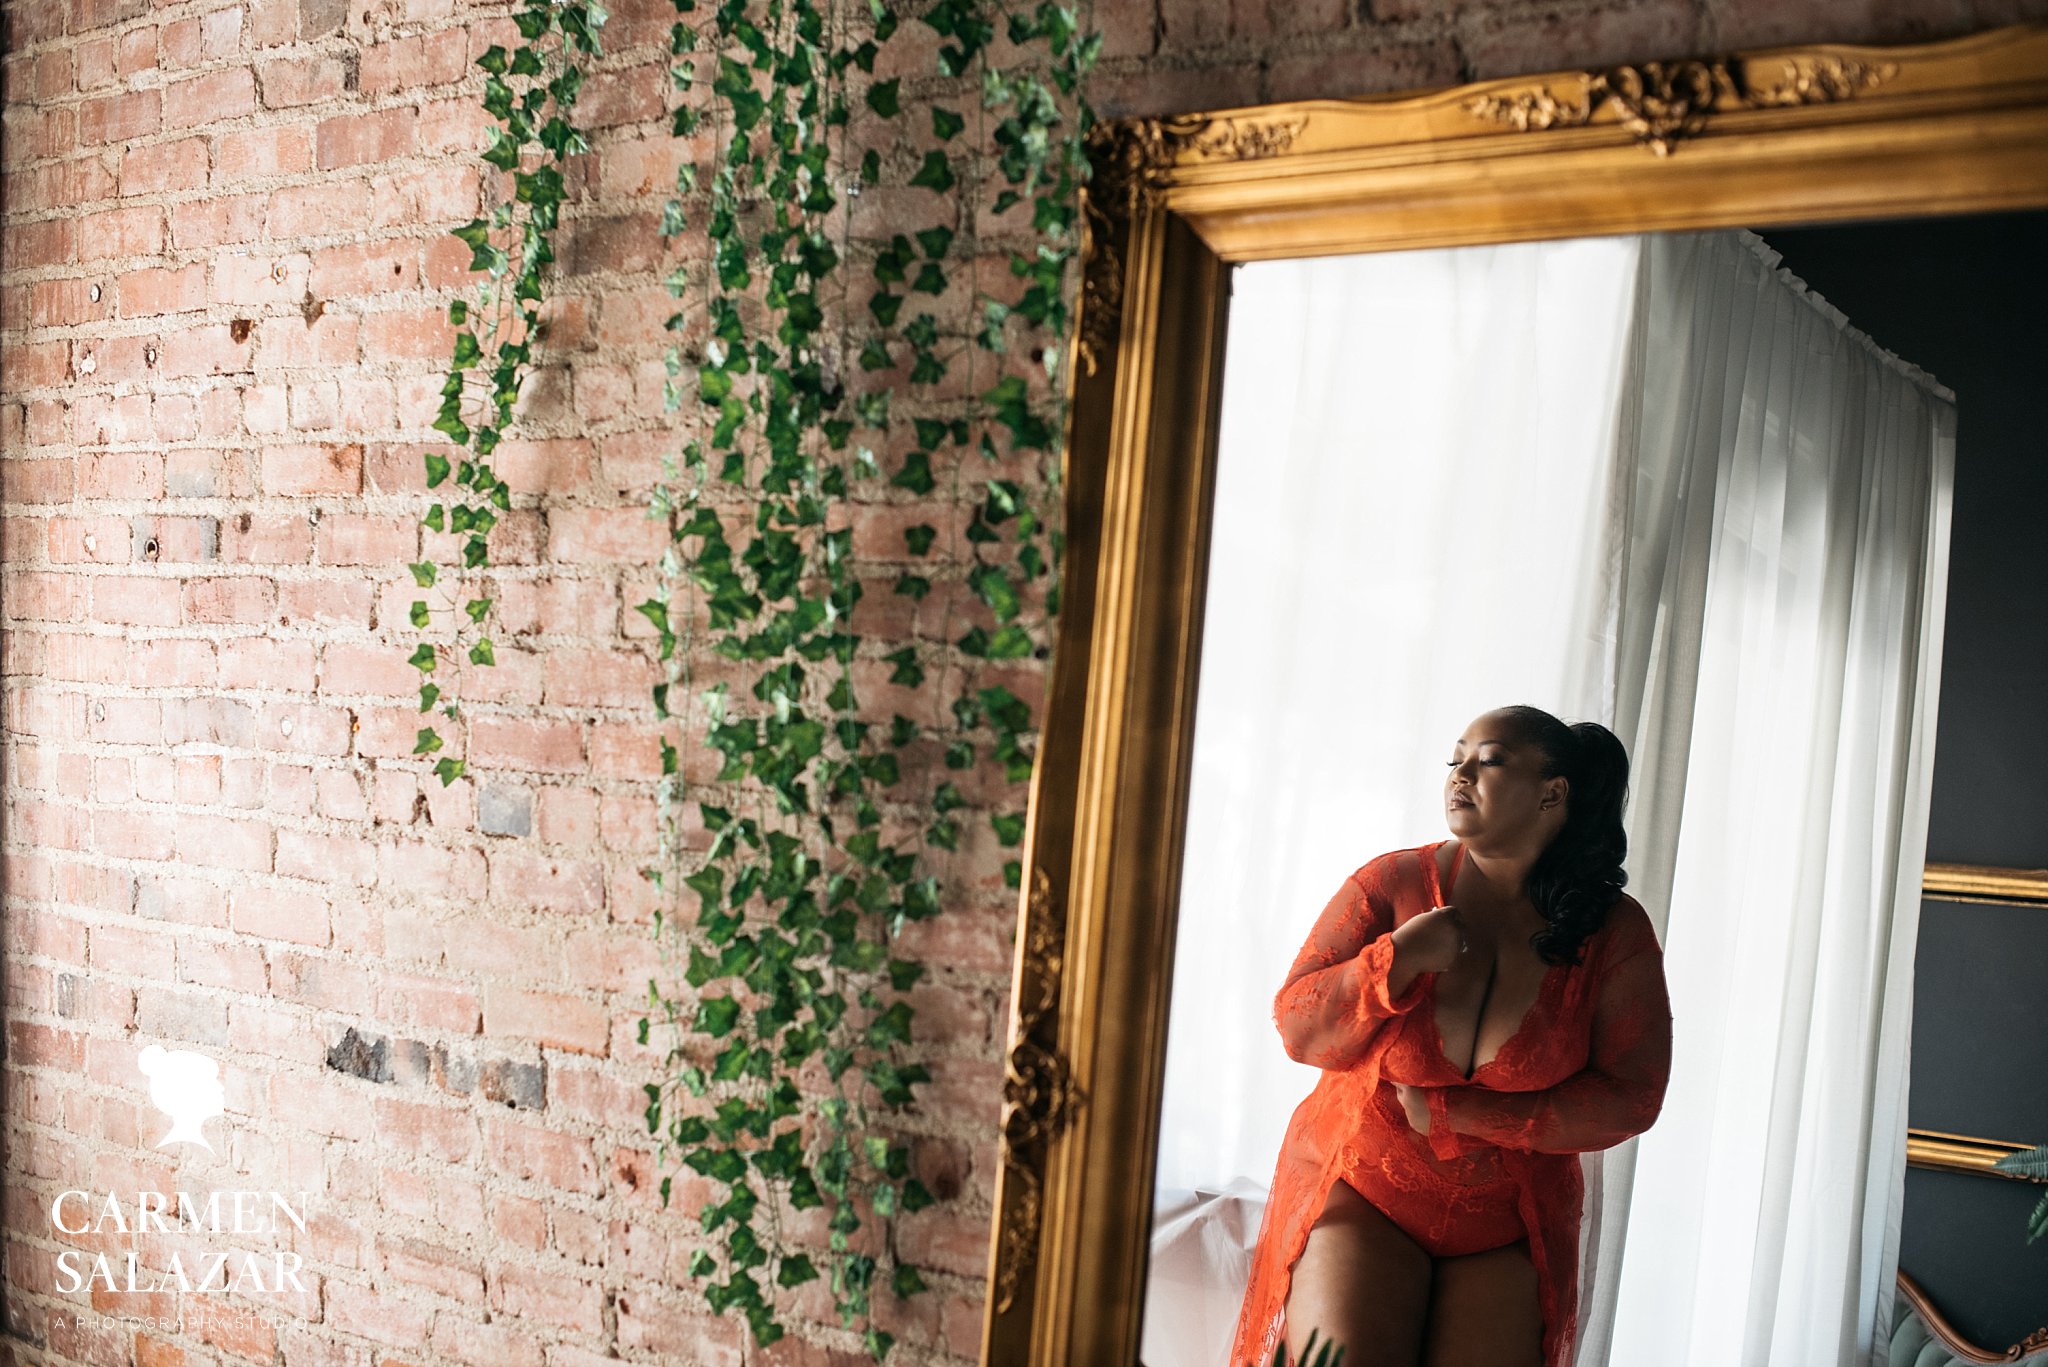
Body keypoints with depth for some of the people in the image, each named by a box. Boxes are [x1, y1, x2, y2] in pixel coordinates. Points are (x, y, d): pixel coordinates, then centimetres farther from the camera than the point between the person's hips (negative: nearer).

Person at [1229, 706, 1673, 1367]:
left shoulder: (1614, 932, -3)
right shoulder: (1392, 883, -5)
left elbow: (1630, 1098, -6)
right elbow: (1298, 1028, -4)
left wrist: (1457, 1112, -12)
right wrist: (1401, 957, -21)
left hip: (1507, 1230, 1)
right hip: (1360, 1193, -1)